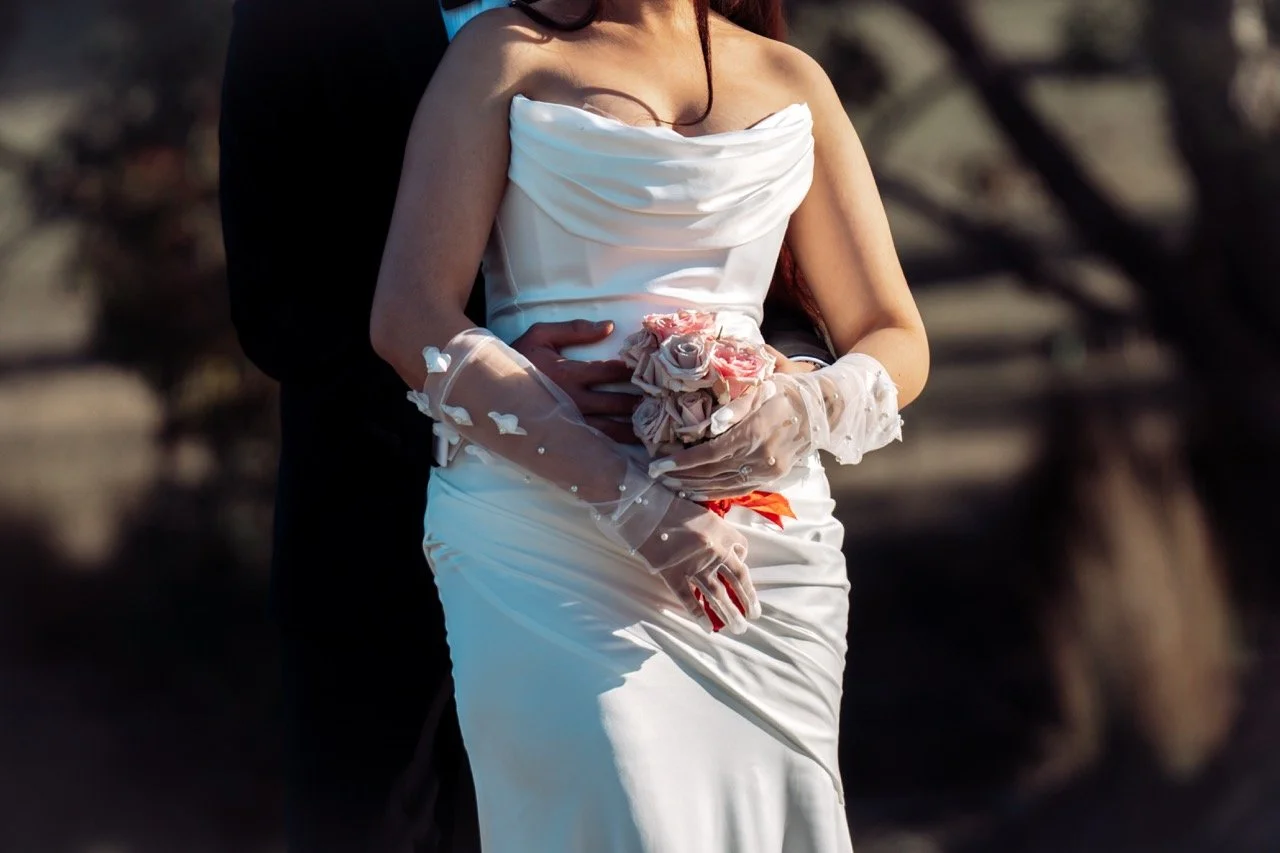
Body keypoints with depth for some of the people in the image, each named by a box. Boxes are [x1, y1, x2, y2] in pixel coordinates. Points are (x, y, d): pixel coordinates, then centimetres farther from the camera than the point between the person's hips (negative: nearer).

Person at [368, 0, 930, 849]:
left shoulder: (792, 81, 18)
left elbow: (896, 343, 18)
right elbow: (412, 318, -5)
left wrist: (812, 411, -9)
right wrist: (629, 497, -14)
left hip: (763, 538, 4)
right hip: (545, 525, -4)